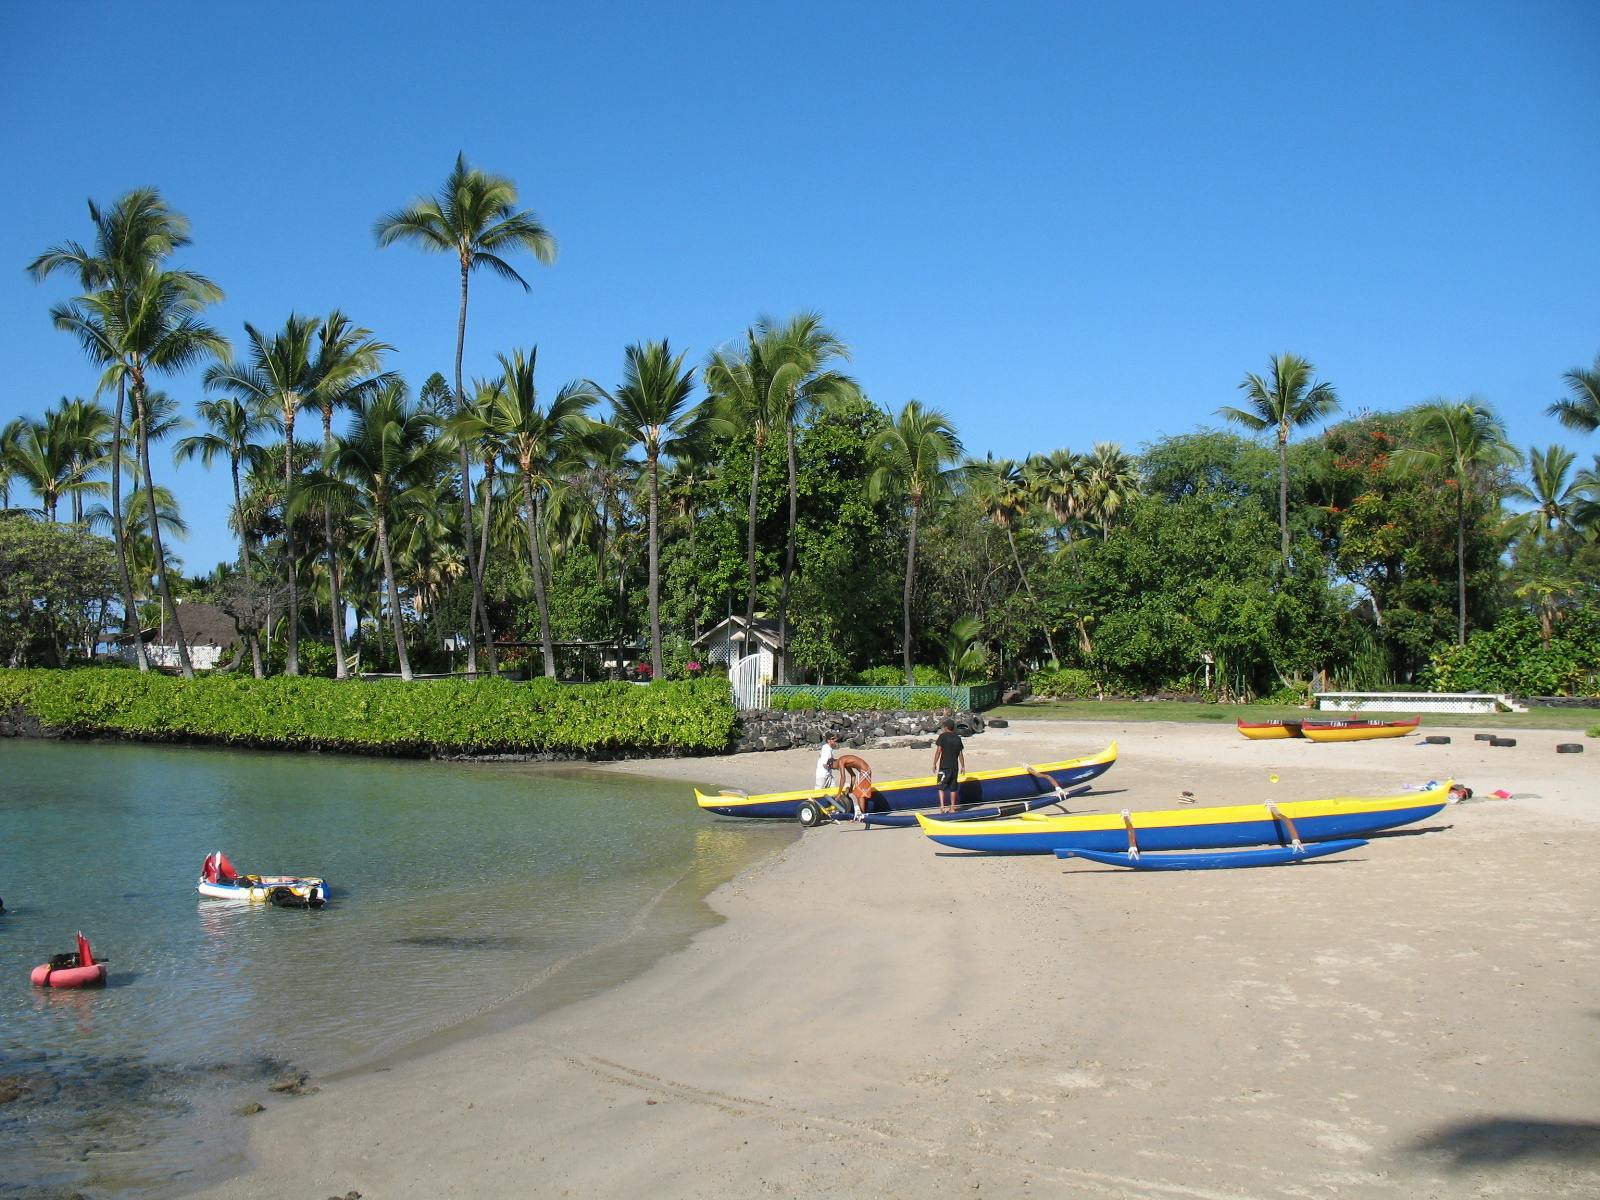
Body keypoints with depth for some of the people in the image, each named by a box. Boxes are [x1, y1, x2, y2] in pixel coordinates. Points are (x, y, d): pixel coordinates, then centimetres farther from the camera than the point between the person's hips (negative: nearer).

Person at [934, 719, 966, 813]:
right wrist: (963, 766, 14)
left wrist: (934, 764, -6)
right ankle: (952, 808, 14)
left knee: (941, 787, 2)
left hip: (944, 766, -4)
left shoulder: (943, 736, -5)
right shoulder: (957, 738, 8)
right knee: (953, 788, 11)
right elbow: (961, 754, 8)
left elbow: (938, 751, -10)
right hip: (955, 766, 4)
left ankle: (942, 806, -13)